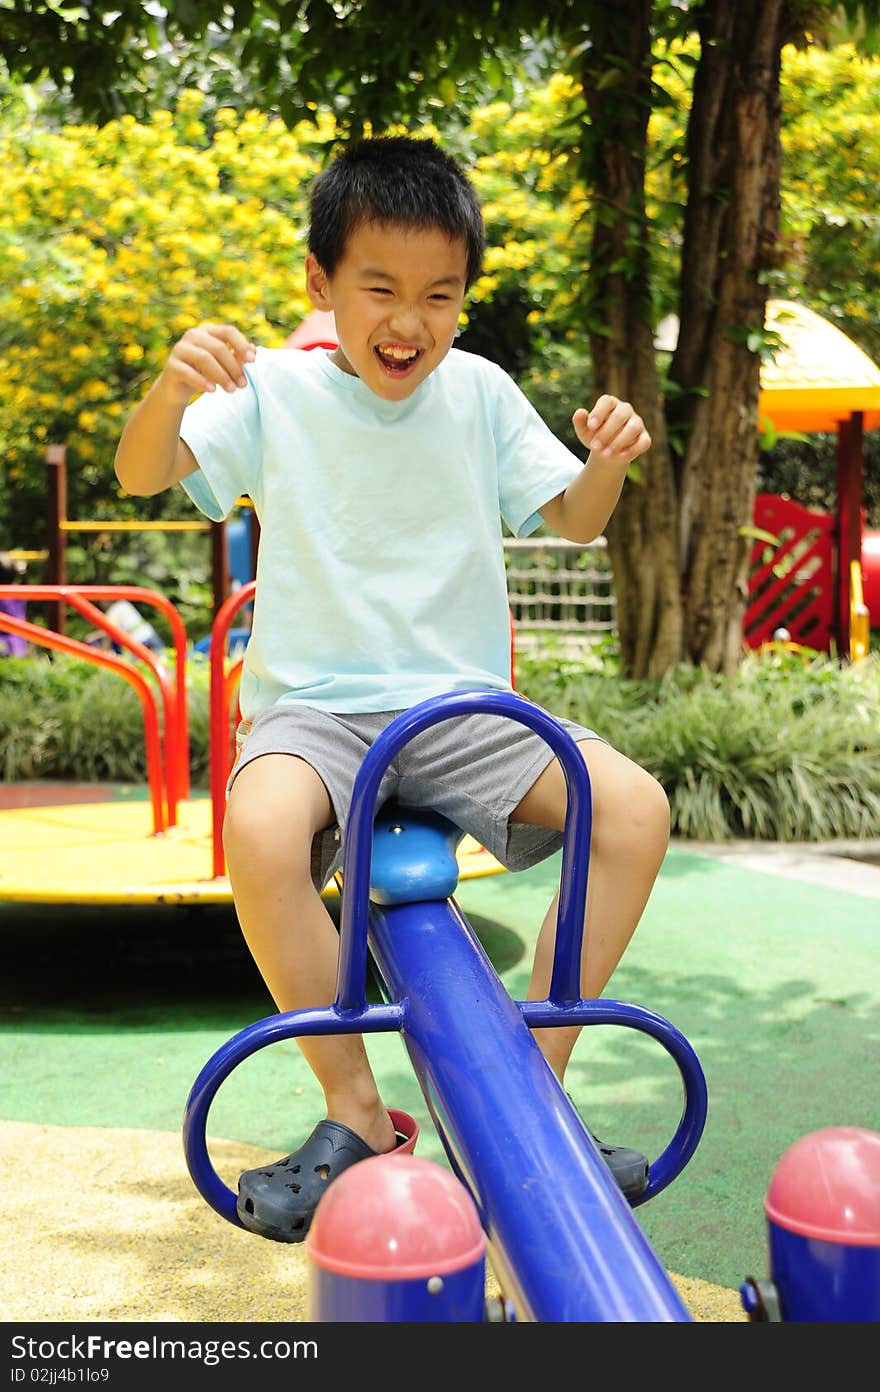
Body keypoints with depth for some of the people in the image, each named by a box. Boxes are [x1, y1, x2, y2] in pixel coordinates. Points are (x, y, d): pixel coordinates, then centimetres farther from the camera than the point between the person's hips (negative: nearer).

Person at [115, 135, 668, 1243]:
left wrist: (608, 461, -12)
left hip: (465, 705, 3)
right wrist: (174, 383, -29)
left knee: (635, 807, -20)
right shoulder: (276, 391, 1)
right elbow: (141, 474, -8)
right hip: (314, 705, -2)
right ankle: (354, 1109, -15)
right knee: (261, 830, -35)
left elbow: (573, 520, 11)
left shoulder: (479, 393, 7)